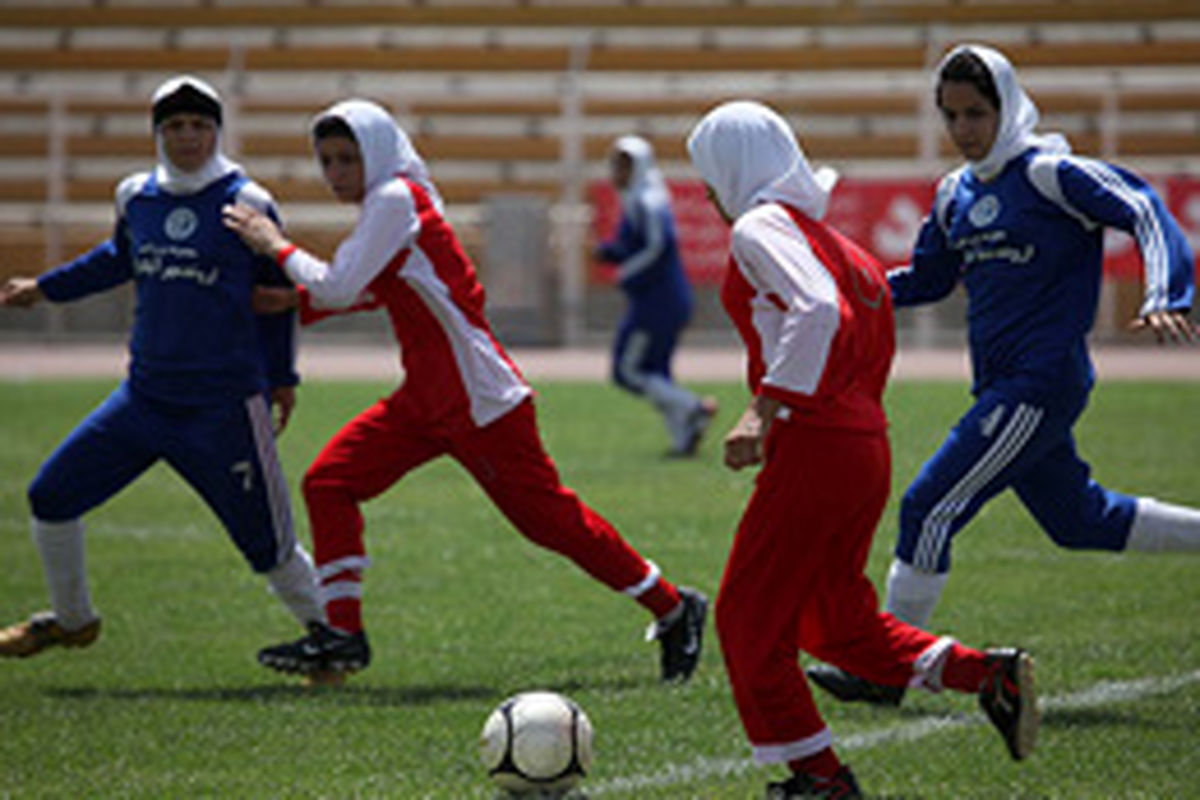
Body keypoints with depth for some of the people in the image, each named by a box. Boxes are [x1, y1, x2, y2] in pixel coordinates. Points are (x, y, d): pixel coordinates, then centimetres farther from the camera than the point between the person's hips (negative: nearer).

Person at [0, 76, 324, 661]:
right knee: (51, 496, 6)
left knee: (268, 546, -4)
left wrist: (280, 377, 9)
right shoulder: (136, 196, 4)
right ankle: (71, 619, 28)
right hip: (144, 394, 5)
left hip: (226, 408, -5)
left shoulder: (246, 203, -7)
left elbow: (276, 292, 5)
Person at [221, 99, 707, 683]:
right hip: (427, 398, 10)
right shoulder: (386, 204, 13)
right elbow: (371, 289, 25)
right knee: (329, 483, 1)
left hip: (481, 403, -10)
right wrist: (297, 301, 16)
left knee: (548, 517, -3)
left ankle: (673, 608, 11)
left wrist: (277, 247, -6)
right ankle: (342, 633, 3)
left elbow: (337, 288, -19)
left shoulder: (396, 199, -15)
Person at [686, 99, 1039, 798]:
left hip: (814, 445, -9)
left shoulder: (760, 227, -8)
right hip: (866, 445, 9)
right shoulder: (825, 234, 18)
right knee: (833, 621, 19)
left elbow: (817, 309, -25)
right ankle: (990, 675, 8)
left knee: (749, 617, 4)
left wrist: (764, 411, -28)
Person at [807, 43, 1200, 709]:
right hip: (1003, 388, 8)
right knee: (1078, 519, 17)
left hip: (1042, 384, -8)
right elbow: (927, 278, 25)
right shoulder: (956, 195, 13)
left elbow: (1142, 211, -17)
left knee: (930, 509, -10)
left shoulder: (1047, 173, -11)